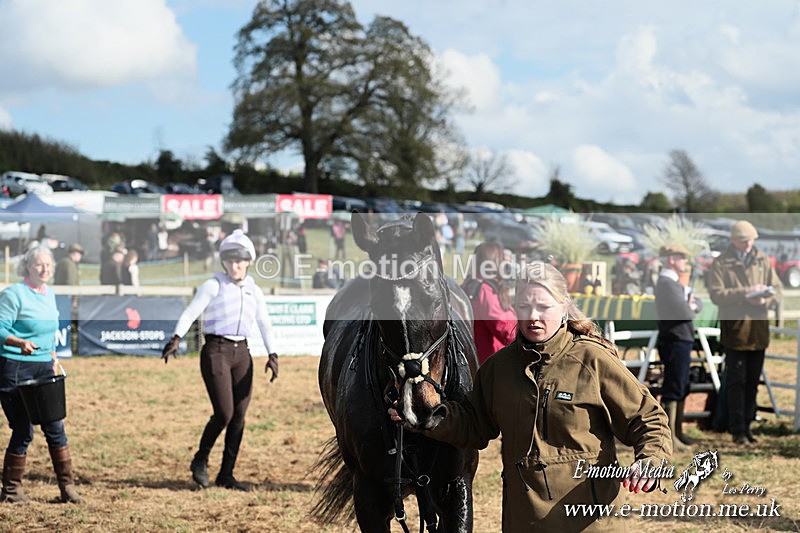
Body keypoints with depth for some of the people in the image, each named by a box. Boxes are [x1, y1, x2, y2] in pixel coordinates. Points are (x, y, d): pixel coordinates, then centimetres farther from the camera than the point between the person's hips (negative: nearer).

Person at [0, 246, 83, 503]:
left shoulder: (49, 294, 12)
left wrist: (53, 357, 15)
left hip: (44, 368, 7)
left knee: (55, 428, 4)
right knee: (23, 431, -3)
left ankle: (67, 488, 10)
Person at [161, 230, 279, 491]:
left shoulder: (254, 291, 13)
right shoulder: (213, 286, -3)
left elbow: (264, 324, 18)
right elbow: (190, 313, -11)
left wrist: (272, 355, 8)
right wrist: (177, 338, -26)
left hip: (242, 353, 5)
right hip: (216, 351, -5)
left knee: (239, 416, 3)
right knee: (224, 413, -13)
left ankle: (226, 474, 13)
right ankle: (200, 461, 12)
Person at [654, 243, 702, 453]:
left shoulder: (673, 283, 17)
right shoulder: (666, 284, -17)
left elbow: (698, 303, 15)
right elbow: (684, 312, -24)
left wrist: (691, 305, -6)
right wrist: (690, 308, -3)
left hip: (681, 342, 11)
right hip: (675, 342, -11)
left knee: (681, 389, 19)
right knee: (673, 391, -9)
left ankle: (677, 432, 29)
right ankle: (668, 439, -8)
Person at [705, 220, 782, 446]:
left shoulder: (763, 260, 8)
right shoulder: (720, 264, -4)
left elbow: (777, 289, 8)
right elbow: (717, 294, -14)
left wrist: (764, 300, -14)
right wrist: (746, 293, -22)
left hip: (758, 331, 4)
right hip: (734, 331, -4)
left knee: (753, 382, 11)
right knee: (736, 382, -1)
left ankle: (747, 425, 21)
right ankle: (738, 430, 4)